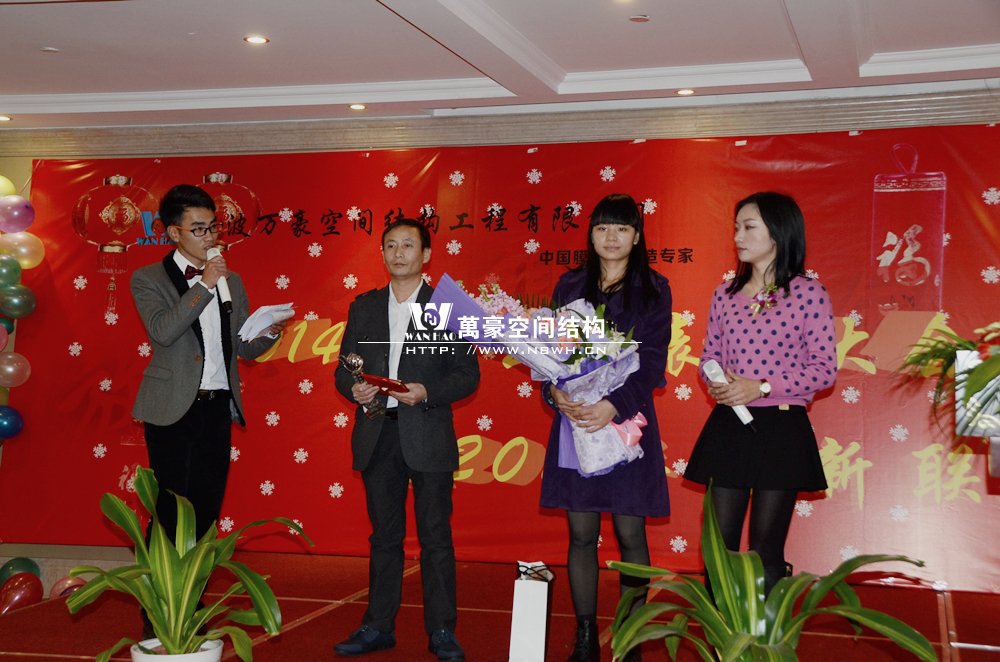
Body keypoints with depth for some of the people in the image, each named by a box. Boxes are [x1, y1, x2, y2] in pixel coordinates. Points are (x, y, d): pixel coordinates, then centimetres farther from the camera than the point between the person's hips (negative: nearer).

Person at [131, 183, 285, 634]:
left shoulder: (231, 282, 14)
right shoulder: (149, 279, -1)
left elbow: (244, 348, 14)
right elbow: (162, 331, -18)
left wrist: (268, 334, -8)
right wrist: (204, 285, -19)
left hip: (218, 410, 5)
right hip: (173, 411, -5)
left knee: (205, 513, 9)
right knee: (171, 515, -4)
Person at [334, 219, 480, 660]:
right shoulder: (364, 306, 11)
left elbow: (468, 375, -2)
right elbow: (343, 368, 12)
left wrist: (426, 392, -17)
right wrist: (353, 388, -10)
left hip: (428, 437, -3)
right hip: (377, 437, 3)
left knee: (435, 537, 1)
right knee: (384, 537, 11)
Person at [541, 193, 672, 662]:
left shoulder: (653, 289, 3)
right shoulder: (569, 286, 10)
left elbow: (652, 359, -5)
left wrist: (614, 404, -18)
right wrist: (555, 391, -13)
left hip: (628, 421, -2)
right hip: (574, 416, 2)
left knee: (630, 535, 1)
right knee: (581, 533, 4)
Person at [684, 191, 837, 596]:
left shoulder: (808, 293, -6)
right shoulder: (726, 294, 8)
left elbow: (825, 368, -9)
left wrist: (761, 386, -16)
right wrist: (715, 383, -9)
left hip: (781, 429, -4)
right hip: (727, 426, 4)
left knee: (766, 548, 4)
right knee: (719, 543, 7)